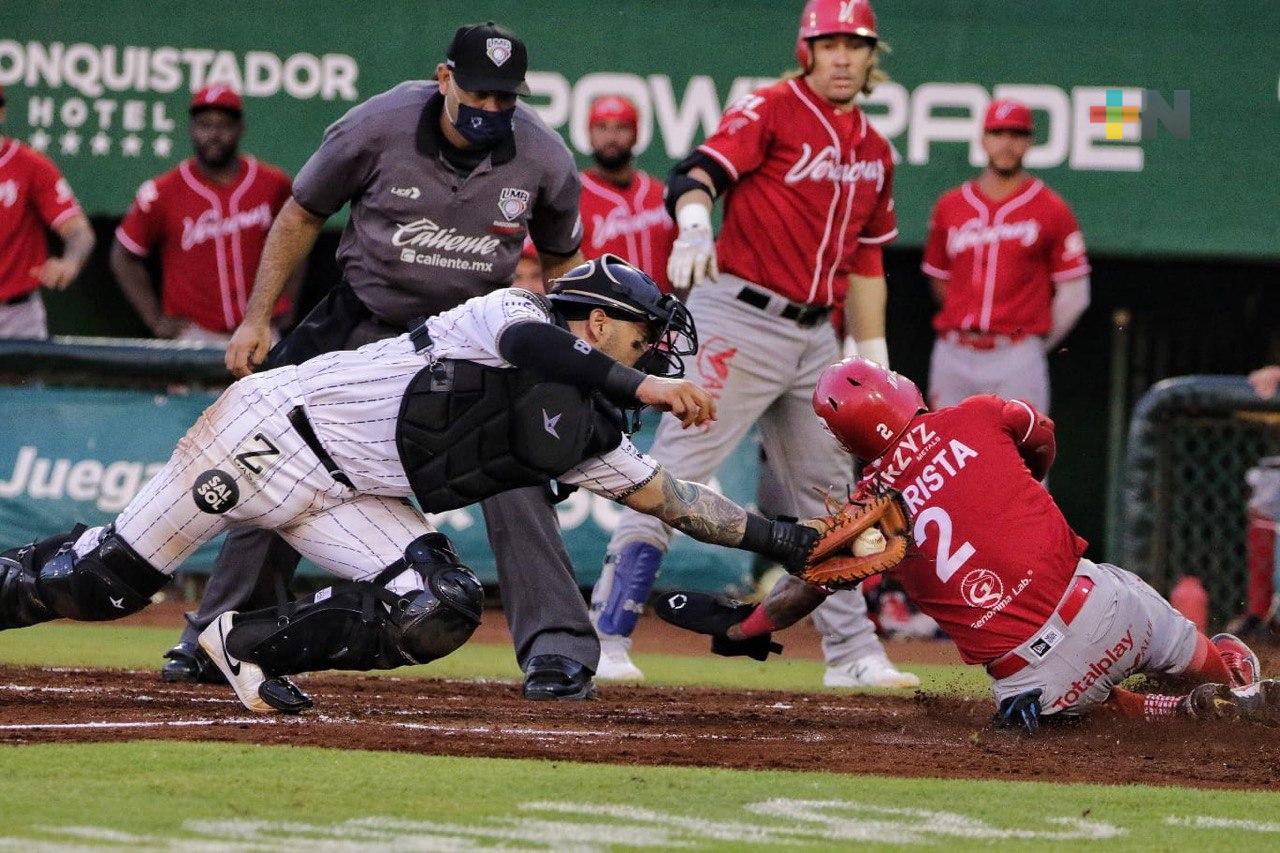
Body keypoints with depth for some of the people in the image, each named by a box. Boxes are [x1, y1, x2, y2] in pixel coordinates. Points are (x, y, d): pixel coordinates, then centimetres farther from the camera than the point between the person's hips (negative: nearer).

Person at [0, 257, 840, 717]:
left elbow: (670, 498, 10)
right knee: (107, 579, -5)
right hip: (280, 426, -7)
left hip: (346, 500, 7)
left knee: (440, 612, -16)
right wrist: (642, 386, -43)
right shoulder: (510, 312, -13)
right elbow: (526, 343, -37)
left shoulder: (584, 435, 6)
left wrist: (779, 537, 3)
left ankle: (247, 646, -1)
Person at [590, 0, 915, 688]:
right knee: (673, 476, -12)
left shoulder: (874, 151, 14)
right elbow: (698, 173, -22)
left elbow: (866, 260, 20)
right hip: (737, 319, -7)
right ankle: (605, 639, -12)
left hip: (815, 337, 7)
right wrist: (695, 225, -44)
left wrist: (873, 357, 16)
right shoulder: (769, 111, -7)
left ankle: (852, 652, 24)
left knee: (827, 494, 14)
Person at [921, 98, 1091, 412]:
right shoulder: (950, 206, 10)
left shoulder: (1051, 210, 1)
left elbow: (1074, 295, 3)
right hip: (953, 357, 4)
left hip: (1017, 360, -4)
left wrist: (1034, 346, 6)